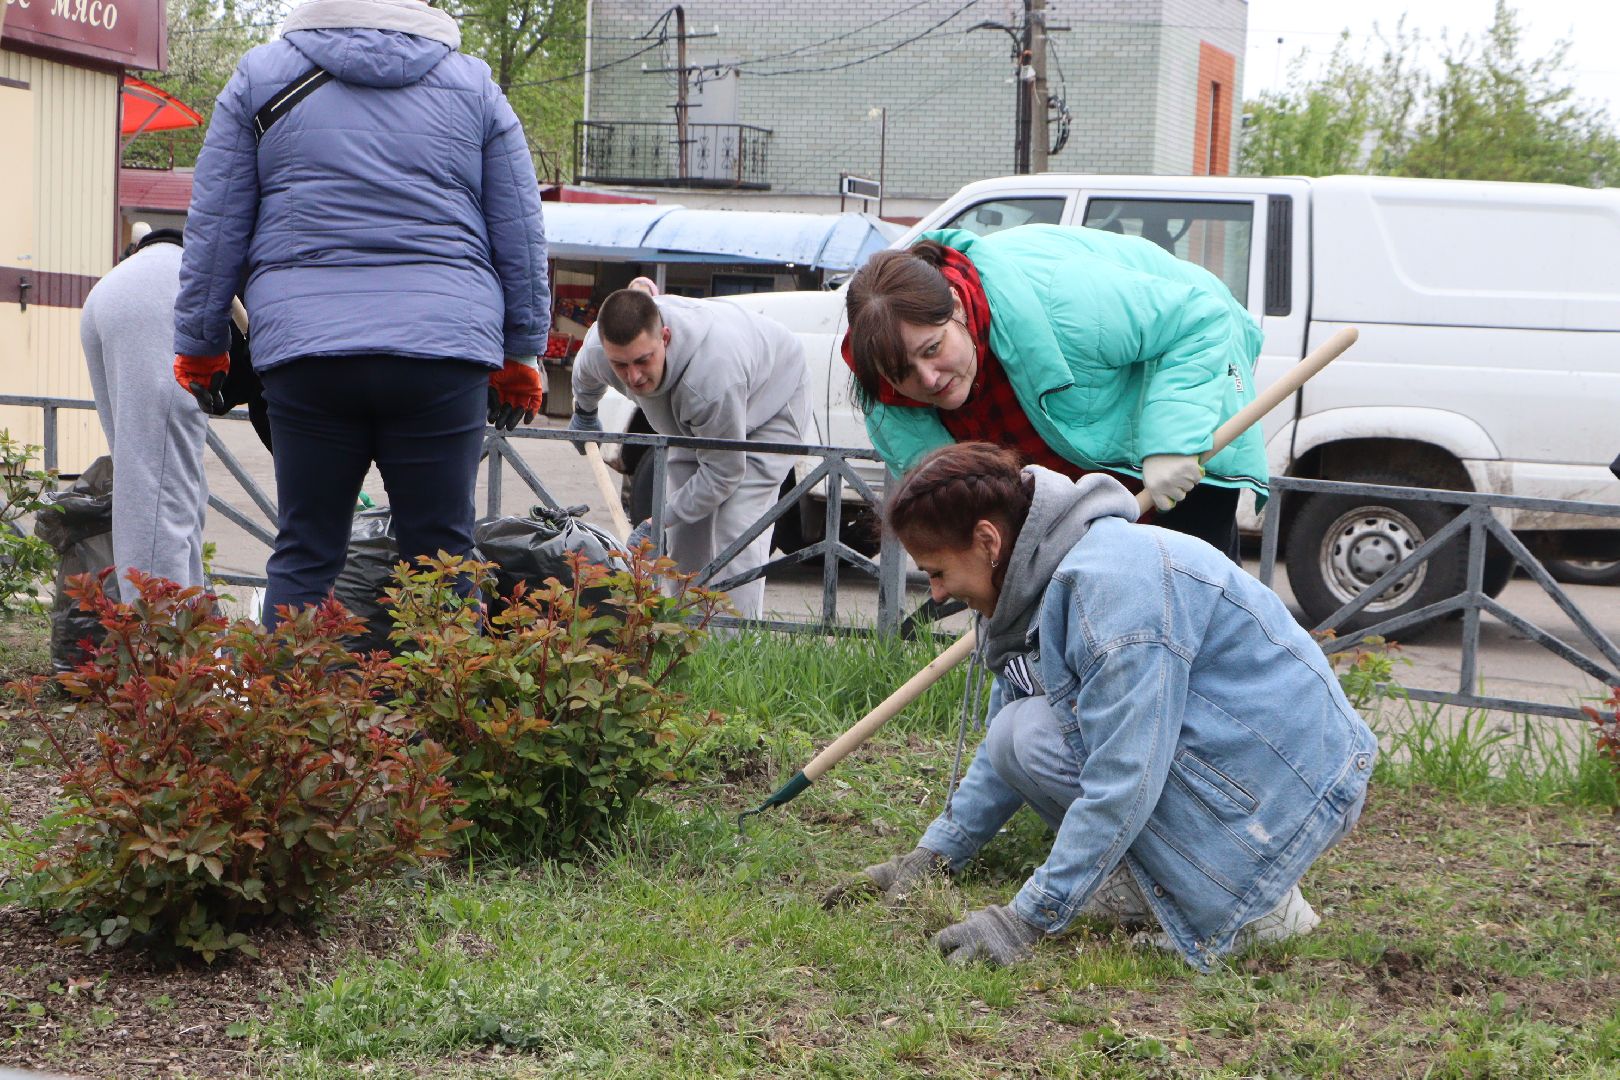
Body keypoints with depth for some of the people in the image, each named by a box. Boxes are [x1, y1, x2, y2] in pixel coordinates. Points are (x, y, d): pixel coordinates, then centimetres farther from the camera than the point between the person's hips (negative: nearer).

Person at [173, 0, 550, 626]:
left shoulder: (260, 77, 12)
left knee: (304, 552, 6)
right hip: (446, 341, 0)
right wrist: (520, 355, 23)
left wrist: (199, 346, 19)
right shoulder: (473, 86, 14)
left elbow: (214, 229, 11)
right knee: (443, 552, 3)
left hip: (303, 343, 0)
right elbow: (521, 236, 16)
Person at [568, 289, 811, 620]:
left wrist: (658, 523, -25)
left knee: (737, 531, -20)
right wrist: (583, 412, 23)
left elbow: (724, 472, -33)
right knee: (684, 534, 2)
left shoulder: (714, 373, -47)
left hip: (771, 403, -6)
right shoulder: (596, 351, -29)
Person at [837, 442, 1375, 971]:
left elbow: (1124, 779, -28)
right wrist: (935, 853, 18)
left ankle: (1251, 901, -13)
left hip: (1288, 785, -10)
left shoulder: (1112, 582, -25)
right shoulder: (1042, 580, 8)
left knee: (1036, 735, -20)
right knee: (1015, 736, 0)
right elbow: (999, 753, 22)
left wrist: (1028, 918, -25)